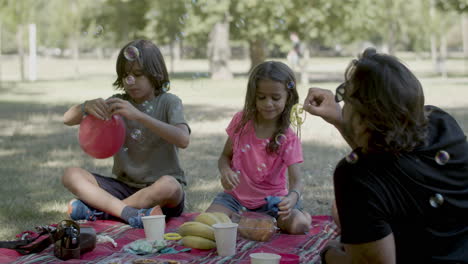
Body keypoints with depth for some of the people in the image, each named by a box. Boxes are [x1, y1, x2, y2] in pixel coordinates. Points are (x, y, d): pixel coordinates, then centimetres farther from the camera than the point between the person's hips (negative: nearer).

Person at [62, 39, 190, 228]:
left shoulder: (168, 102, -3)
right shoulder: (118, 102, 9)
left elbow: (183, 140, -23)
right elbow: (68, 119, 5)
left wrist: (138, 115, -29)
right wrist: (87, 107, -18)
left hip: (157, 190, -4)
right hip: (124, 186, 4)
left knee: (168, 185, -38)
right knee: (71, 175, -14)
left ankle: (98, 210, -23)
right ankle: (129, 212, -33)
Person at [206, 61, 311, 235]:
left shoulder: (288, 139, -12)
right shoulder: (241, 121, -4)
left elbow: (296, 182, -19)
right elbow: (225, 156, 5)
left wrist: (291, 199, -43)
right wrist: (225, 171, -20)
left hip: (271, 200, -2)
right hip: (236, 196, 2)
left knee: (299, 226, -29)